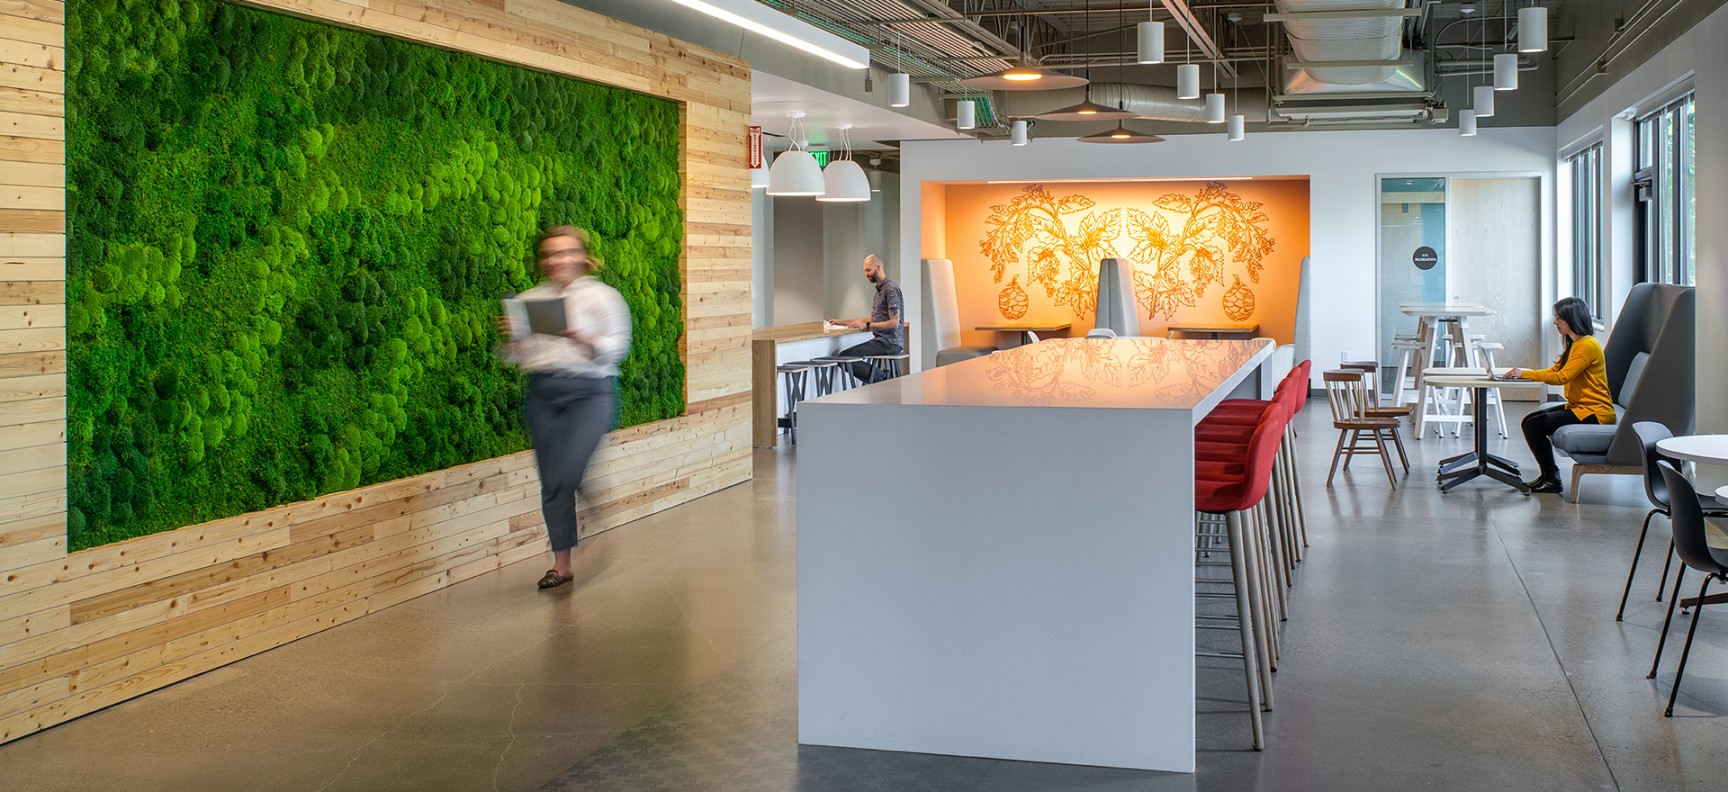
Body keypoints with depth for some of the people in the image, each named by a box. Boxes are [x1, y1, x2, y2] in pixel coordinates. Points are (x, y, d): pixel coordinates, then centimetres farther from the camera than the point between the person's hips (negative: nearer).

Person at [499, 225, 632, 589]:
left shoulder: (602, 296, 1)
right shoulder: (530, 299, 13)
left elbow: (616, 348, -6)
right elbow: (518, 357, 15)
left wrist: (581, 337, -21)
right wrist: (512, 337, -6)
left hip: (589, 392, -4)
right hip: (542, 393, 4)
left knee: (567, 474, -18)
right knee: (551, 483, 5)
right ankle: (561, 563, 15)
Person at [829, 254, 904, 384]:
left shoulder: (891, 289, -11)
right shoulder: (879, 290, 20)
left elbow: (894, 323, -17)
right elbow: (873, 318, 28)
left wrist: (866, 326, -21)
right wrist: (843, 322, 24)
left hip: (890, 343, -10)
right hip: (880, 340, 10)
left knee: (845, 357, -20)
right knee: (843, 355, -3)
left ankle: (882, 378, -13)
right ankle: (883, 378, -8)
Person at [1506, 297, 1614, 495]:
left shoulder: (1587, 346, -16)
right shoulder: (1574, 344, 17)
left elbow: (1562, 377, -22)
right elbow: (1554, 370, 14)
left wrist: (1526, 374, -18)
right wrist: (1523, 372, 0)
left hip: (1594, 412, -10)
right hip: (1579, 407, 10)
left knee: (1534, 425, -16)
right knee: (1531, 420, 4)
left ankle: (1551, 479, -5)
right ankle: (1547, 475, 9)